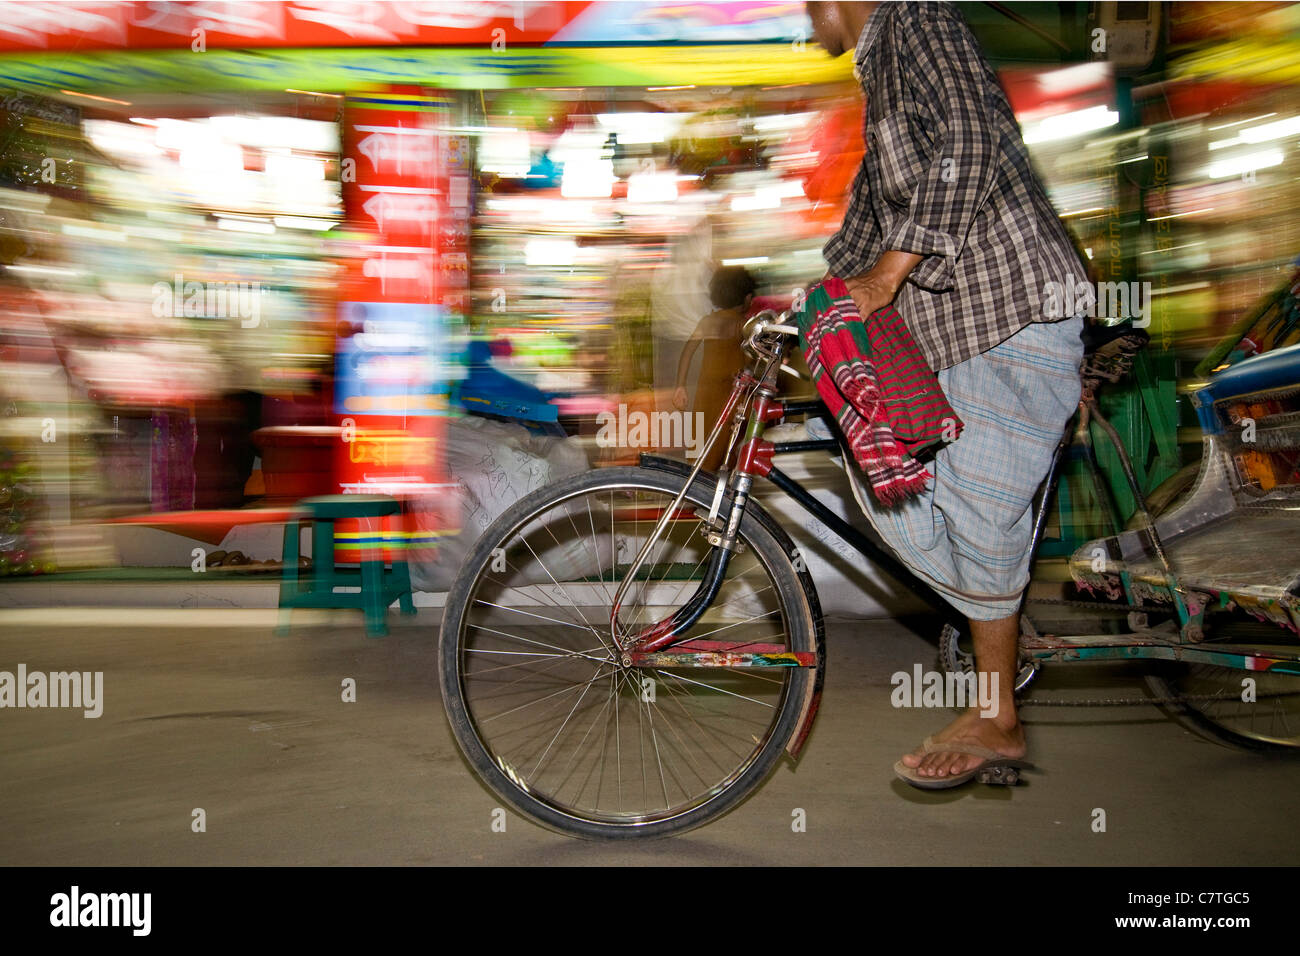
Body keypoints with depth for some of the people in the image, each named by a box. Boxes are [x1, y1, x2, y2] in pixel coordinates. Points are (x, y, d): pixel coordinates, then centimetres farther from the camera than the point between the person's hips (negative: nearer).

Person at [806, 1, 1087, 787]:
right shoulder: (879, 67, 23)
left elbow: (966, 145, -21)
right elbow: (868, 218, 28)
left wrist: (888, 270, -21)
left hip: (1017, 311, -9)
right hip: (958, 327, 9)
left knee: (980, 515, -6)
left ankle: (998, 721, 8)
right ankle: (1001, 637, 22)